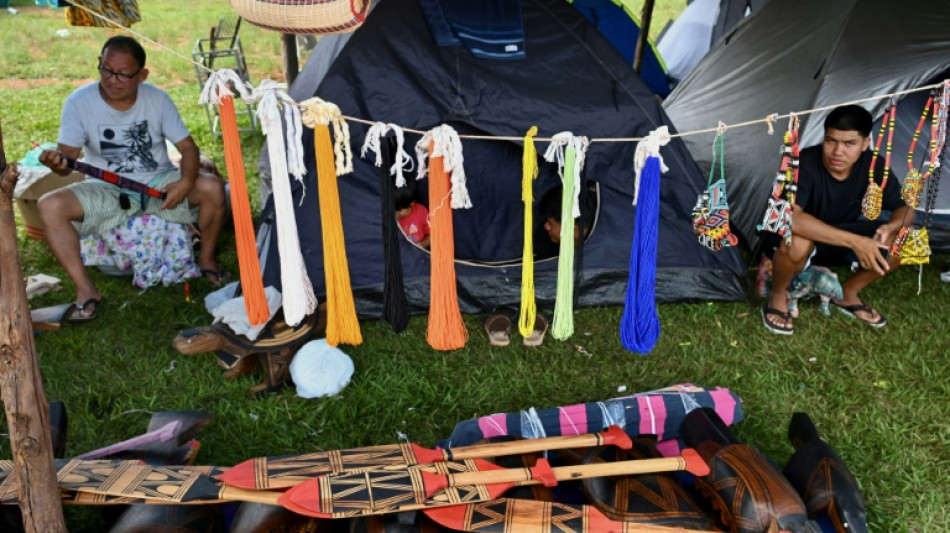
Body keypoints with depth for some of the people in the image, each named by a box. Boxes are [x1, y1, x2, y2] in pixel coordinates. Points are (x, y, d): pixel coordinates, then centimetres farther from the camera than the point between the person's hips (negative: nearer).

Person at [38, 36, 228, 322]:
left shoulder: (157, 99, -7)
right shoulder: (79, 102, -9)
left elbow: (188, 147, -6)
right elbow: (68, 156, -11)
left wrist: (185, 183, -27)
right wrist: (57, 161, -37)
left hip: (159, 183, 0)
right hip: (106, 191, 0)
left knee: (213, 187, -25)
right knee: (50, 205, -26)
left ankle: (206, 259, 0)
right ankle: (86, 290, -18)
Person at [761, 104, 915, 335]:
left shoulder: (873, 165, -15)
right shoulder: (804, 164, -31)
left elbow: (906, 209, -7)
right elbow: (789, 216, -47)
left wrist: (890, 227, -33)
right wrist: (854, 241, -49)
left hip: (836, 241, 5)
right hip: (795, 237, -5)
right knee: (797, 241, -40)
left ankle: (848, 294, 8)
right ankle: (777, 297, -9)